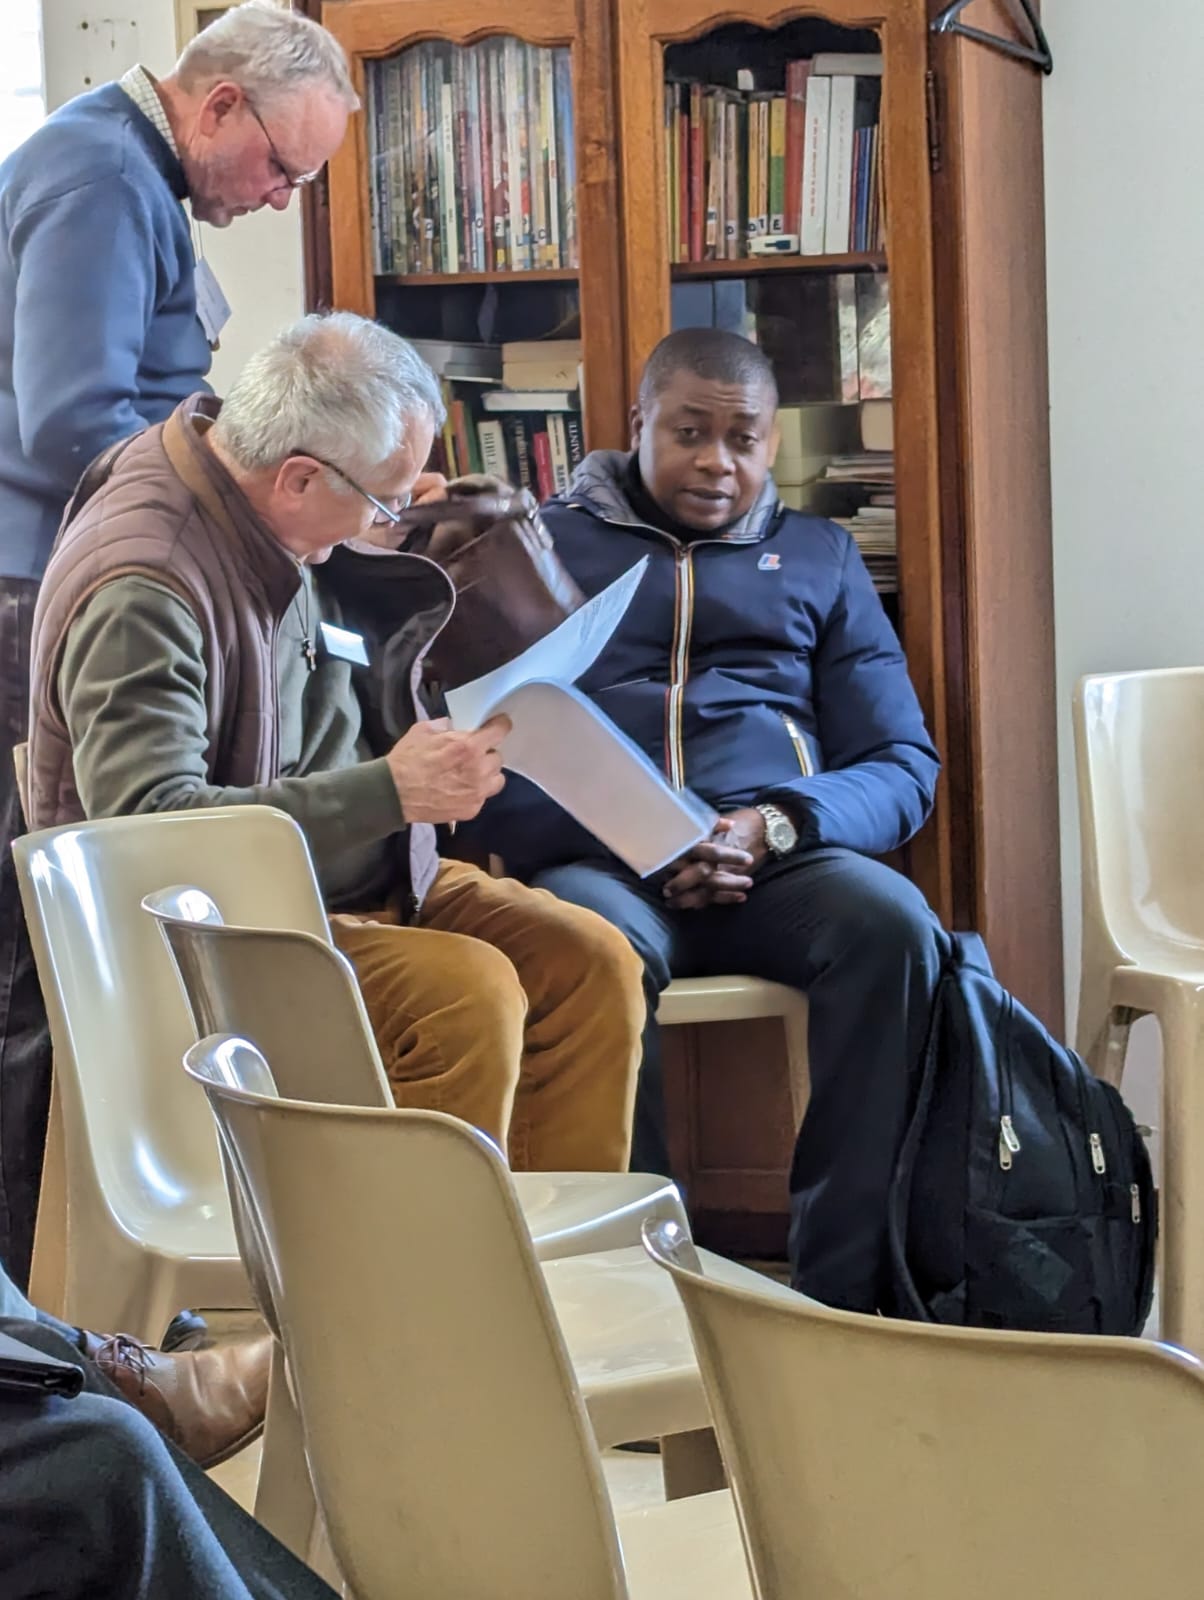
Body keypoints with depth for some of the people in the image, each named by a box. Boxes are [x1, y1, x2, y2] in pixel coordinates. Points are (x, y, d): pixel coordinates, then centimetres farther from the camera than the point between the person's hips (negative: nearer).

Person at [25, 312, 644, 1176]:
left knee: (591, 962, -7)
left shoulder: (269, 508, 4)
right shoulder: (138, 591, -24)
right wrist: (390, 790, -32)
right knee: (468, 994, -29)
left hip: (361, 872, 9)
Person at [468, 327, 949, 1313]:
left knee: (894, 925, -31)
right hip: (594, 862, -2)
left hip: (779, 861, 2)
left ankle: (845, 1287, -30)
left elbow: (904, 764, 15)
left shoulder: (819, 558, 24)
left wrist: (777, 827, -7)